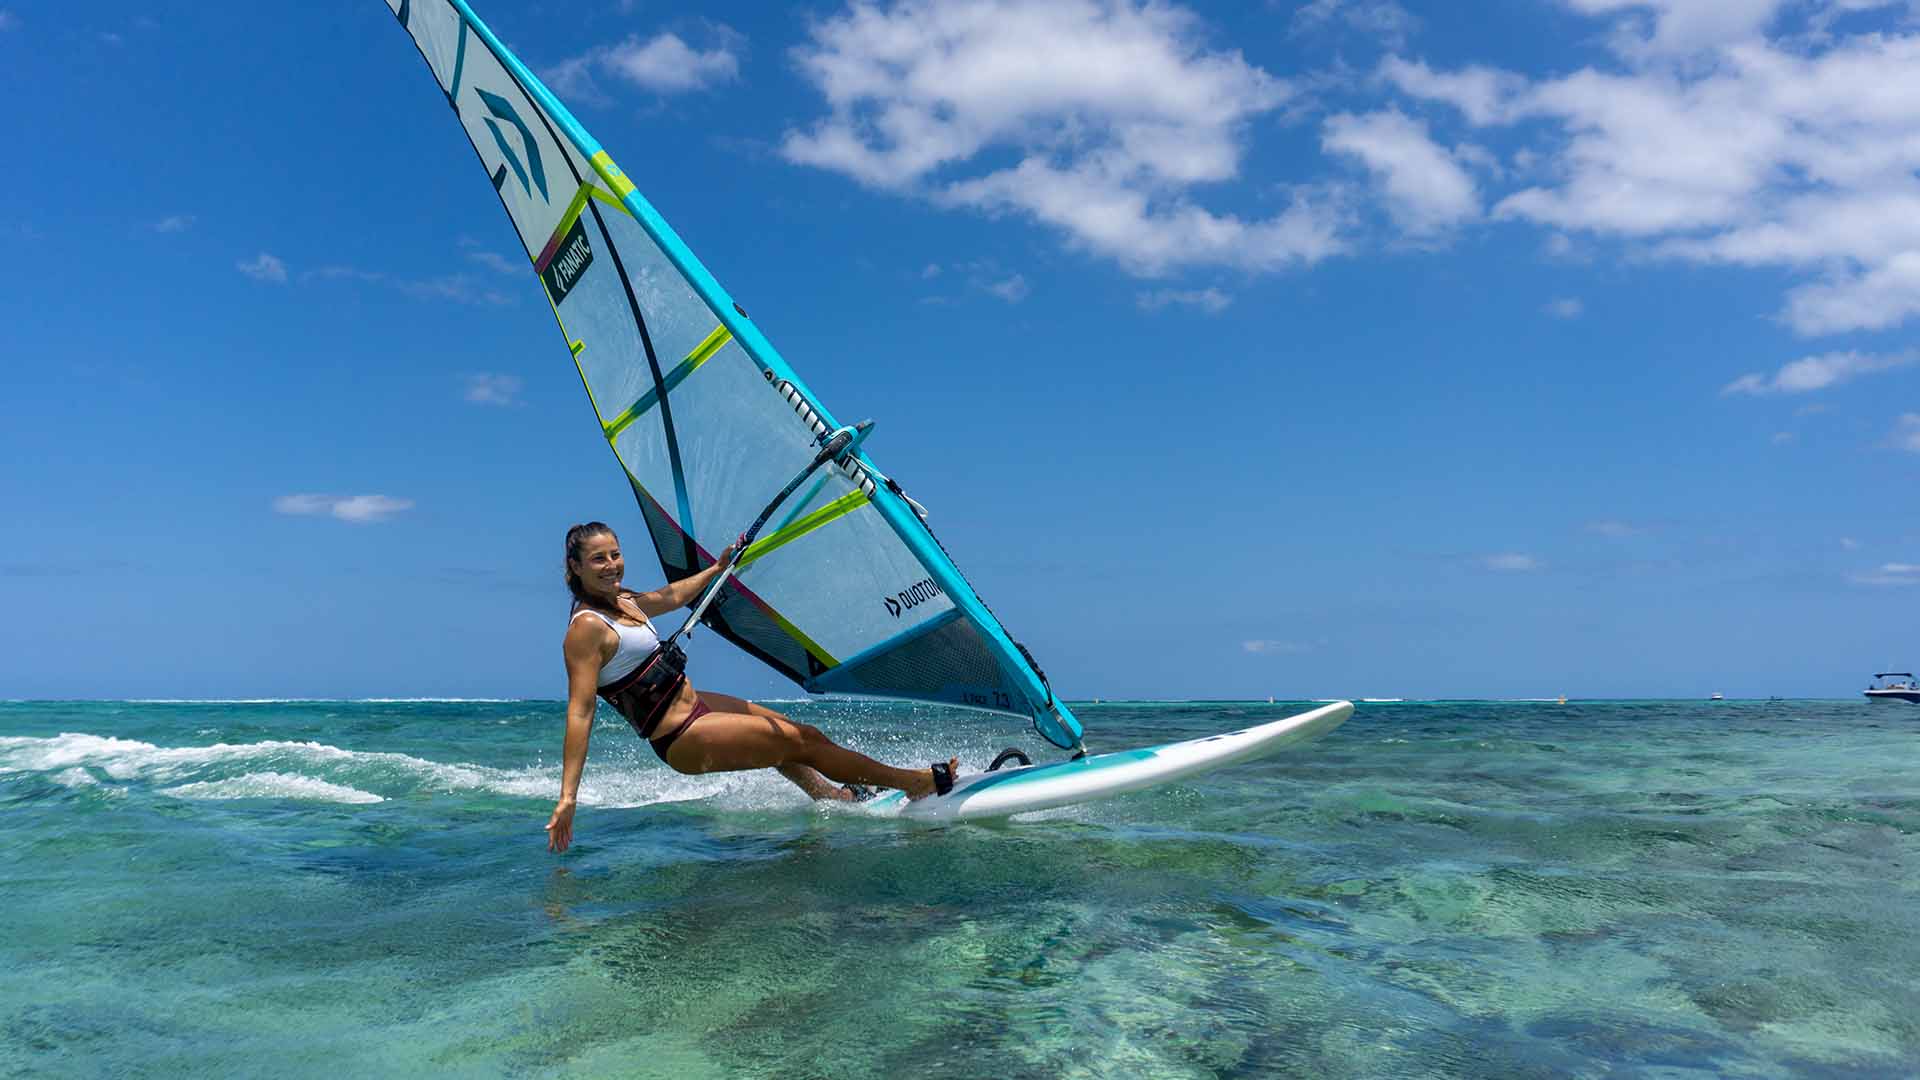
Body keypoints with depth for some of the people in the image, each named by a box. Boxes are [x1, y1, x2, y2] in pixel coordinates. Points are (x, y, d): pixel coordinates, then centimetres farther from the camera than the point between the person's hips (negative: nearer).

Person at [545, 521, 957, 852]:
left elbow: (670, 596, 25)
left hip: (693, 703, 10)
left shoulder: (621, 600, 6)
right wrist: (567, 797, -28)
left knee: (782, 731, 26)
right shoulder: (586, 628, -21)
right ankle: (915, 782, 5)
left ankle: (832, 796, 44)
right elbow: (580, 713, -25)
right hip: (683, 740, -10)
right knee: (802, 741, -6)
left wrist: (718, 567, 34)